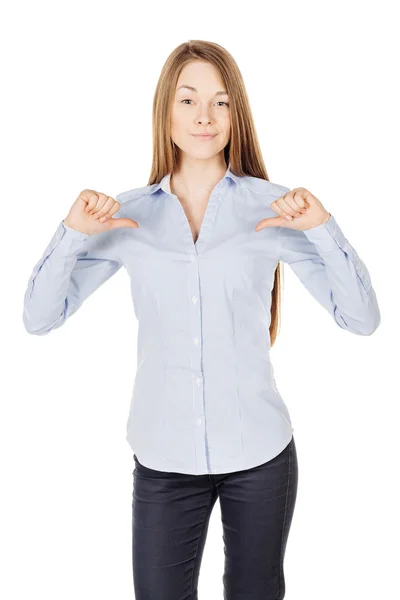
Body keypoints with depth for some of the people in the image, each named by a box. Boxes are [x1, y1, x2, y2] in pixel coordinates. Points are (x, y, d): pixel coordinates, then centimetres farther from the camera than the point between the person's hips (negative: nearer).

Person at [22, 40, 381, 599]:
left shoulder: (271, 206, -5)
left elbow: (362, 318, -8)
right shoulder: (129, 214, -2)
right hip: (163, 456, 1)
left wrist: (322, 227, -22)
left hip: (259, 451, 0)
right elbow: (39, 318, -4)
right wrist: (74, 232, -18)